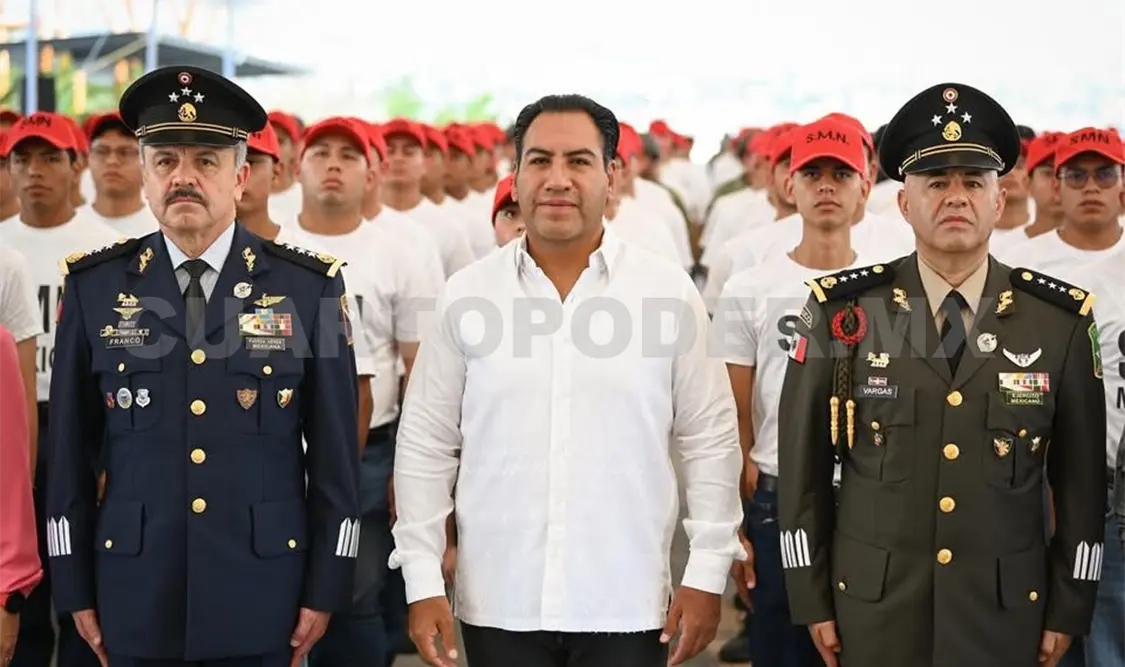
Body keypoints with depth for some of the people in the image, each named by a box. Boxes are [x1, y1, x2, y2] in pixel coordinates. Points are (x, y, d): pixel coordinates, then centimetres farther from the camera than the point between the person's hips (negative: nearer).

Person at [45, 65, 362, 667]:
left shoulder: (311, 286, -2)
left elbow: (335, 451, 0)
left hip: (262, 601, -1)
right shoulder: (94, 287, 1)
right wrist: (75, 589, 3)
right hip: (136, 599, 1)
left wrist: (326, 589, -2)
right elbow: (70, 448, 4)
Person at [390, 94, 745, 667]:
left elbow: (710, 439, 3)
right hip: (498, 605, 1)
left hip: (628, 607, -1)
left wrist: (707, 573, 0)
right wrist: (423, 581, 1)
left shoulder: (669, 294, -2)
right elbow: (425, 444, 4)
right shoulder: (467, 295, 0)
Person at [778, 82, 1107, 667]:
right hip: (873, 604, 0)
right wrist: (811, 599, -1)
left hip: (1006, 609, 1)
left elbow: (1082, 477, 3)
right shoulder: (841, 310, -5)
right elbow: (803, 465, -1)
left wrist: (1069, 608, 3)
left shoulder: (1062, 321, -3)